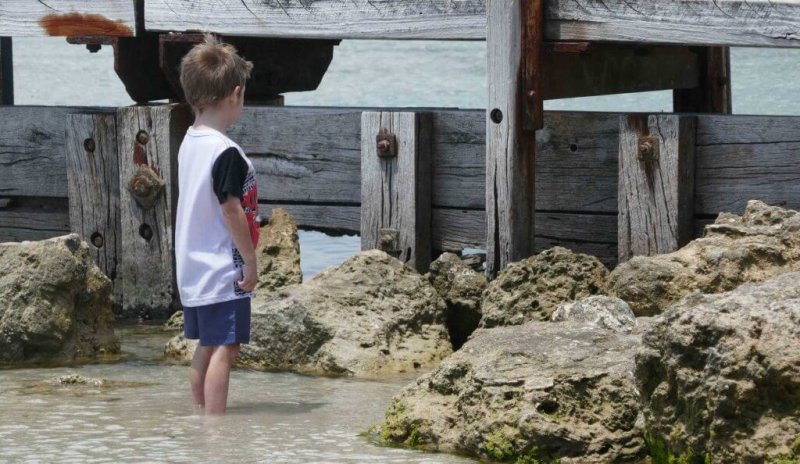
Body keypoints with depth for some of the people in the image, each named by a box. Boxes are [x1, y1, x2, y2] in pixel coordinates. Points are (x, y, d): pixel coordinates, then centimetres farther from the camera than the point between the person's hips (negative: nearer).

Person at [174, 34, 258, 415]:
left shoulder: (189, 143, 7)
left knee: (206, 347, 16)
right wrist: (250, 263, -9)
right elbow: (232, 212, -18)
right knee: (225, 349, -5)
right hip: (224, 270, -9)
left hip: (194, 268, 9)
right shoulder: (227, 154, -19)